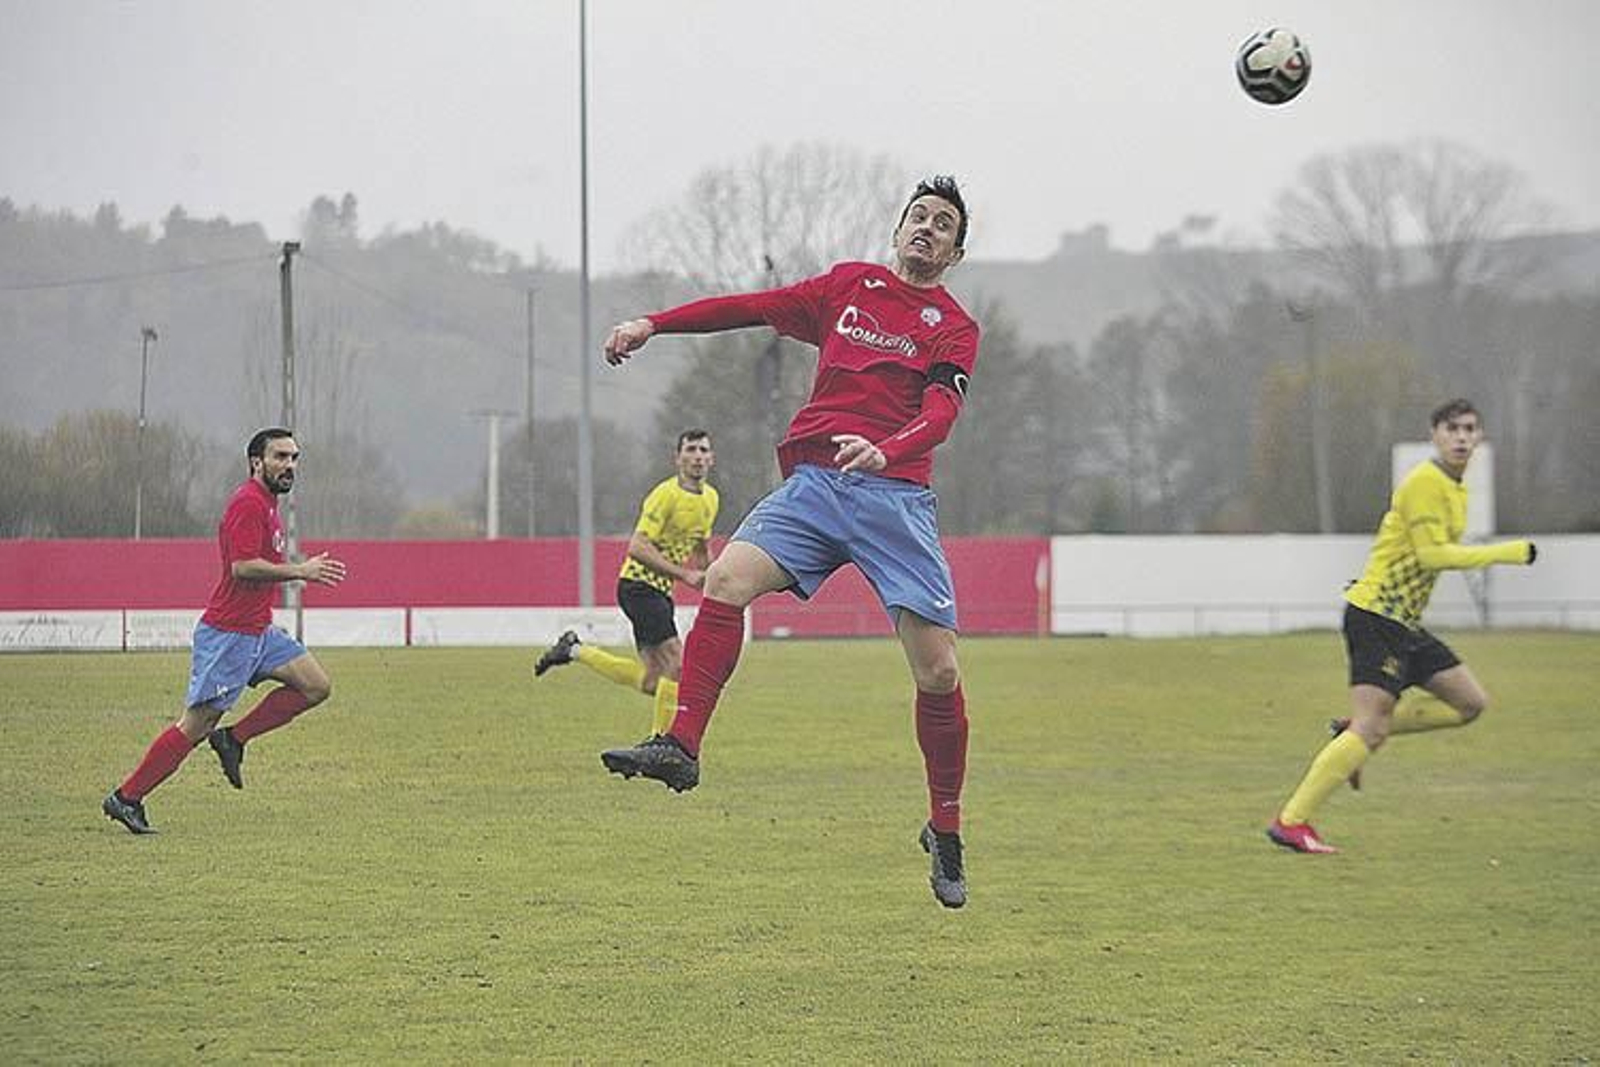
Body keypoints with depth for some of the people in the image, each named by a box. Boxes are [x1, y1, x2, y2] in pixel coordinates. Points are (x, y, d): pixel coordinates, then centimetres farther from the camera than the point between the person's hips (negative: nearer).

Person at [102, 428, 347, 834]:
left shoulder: (265, 503, 16)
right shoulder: (248, 503, -16)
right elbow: (243, 566, -25)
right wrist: (299, 571, -22)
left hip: (257, 631, 10)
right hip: (228, 633, -10)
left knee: (316, 685, 1)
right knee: (195, 725, -7)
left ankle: (233, 740, 7)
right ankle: (126, 798, 1)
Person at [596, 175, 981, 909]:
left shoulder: (953, 329, 7)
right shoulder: (849, 285, 18)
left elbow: (940, 412, -10)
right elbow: (754, 307, 22)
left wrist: (884, 449, -31)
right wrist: (654, 324, 15)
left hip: (894, 492, -2)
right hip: (813, 483, 2)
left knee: (937, 668, -8)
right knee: (726, 580, -24)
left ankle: (946, 833, 8)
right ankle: (681, 745, -26)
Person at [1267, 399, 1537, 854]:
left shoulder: (1455, 490, 17)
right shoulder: (1425, 483, -14)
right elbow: (1432, 555, -21)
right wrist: (1507, 553, -18)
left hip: (1404, 623, 10)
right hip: (1375, 616, -10)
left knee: (1471, 703, 7)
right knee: (1371, 729, -16)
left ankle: (1353, 733, 11)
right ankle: (1291, 822, -13)